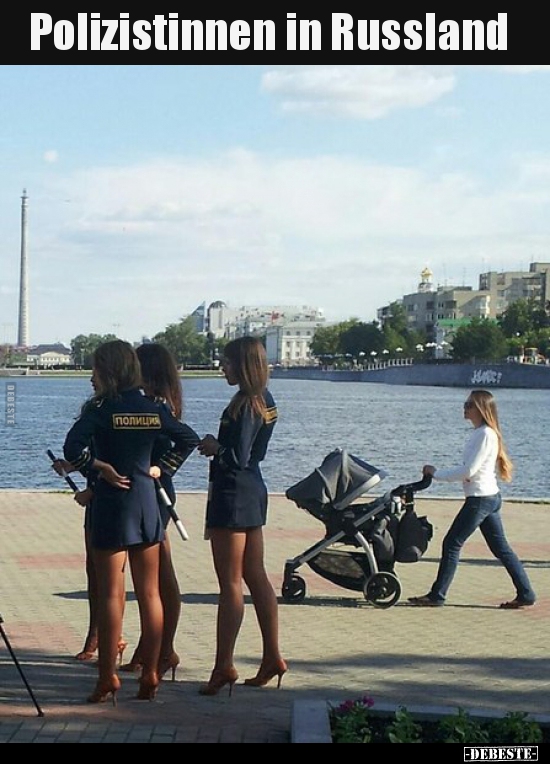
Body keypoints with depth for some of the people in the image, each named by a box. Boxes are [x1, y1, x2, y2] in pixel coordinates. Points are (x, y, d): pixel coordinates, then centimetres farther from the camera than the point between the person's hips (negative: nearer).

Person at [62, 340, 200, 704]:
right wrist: (163, 469, 10)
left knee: (111, 594, 0)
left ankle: (108, 678, 2)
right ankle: (150, 675, 12)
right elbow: (190, 439, 10)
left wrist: (102, 467, -9)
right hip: (147, 500, 5)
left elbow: (72, 448, -23)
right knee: (150, 593, 8)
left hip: (112, 501, -5)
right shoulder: (154, 408, 4)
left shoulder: (101, 408, -11)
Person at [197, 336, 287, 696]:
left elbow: (237, 459, -23)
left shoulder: (244, 406, -18)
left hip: (233, 496, -10)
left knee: (230, 584, -5)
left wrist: (214, 447, -5)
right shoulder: (264, 400, 10)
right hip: (254, 491, 10)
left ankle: (224, 666, -1)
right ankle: (272, 657, 18)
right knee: (256, 577, 13)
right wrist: (219, 447, 6)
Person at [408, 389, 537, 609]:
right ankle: (526, 593, 15)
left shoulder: (485, 434, -16)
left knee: (452, 543, -4)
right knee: (500, 548, 12)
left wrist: (436, 473, -10)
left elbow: (469, 470, -19)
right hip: (490, 497, 10)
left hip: (480, 498, -10)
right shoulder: (482, 433, 14)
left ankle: (436, 595, 0)